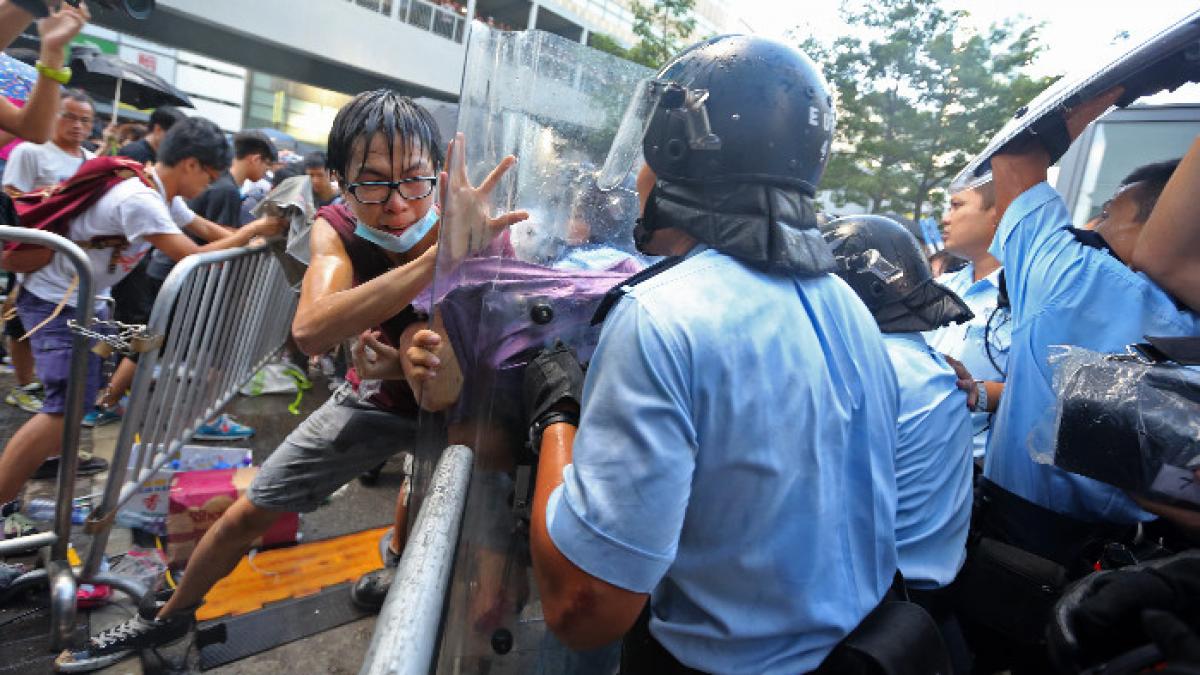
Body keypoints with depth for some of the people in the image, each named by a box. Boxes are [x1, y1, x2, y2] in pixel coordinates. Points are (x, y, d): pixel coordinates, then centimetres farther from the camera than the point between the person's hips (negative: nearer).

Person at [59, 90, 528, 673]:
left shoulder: (467, 231, -30)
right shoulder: (335, 230, -24)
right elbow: (311, 331, -46)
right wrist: (438, 258, -58)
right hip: (376, 399, 2)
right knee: (249, 513, 9)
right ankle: (168, 618, 37)